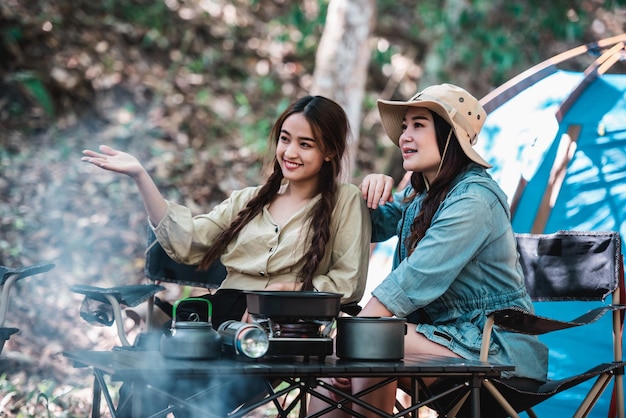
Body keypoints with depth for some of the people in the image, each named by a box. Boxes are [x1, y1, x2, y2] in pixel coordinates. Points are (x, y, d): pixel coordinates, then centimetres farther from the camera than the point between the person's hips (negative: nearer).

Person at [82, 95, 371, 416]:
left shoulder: (346, 202, 10)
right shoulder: (249, 200, 23)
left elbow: (348, 284, 3)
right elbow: (186, 242, 10)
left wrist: (287, 290, -10)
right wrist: (140, 176, 5)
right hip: (222, 319, 4)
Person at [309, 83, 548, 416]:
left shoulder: (474, 199, -17)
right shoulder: (420, 194, 12)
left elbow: (415, 280, -24)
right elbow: (372, 228, 28)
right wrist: (374, 189, 5)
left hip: (496, 347, -9)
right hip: (443, 334, 9)